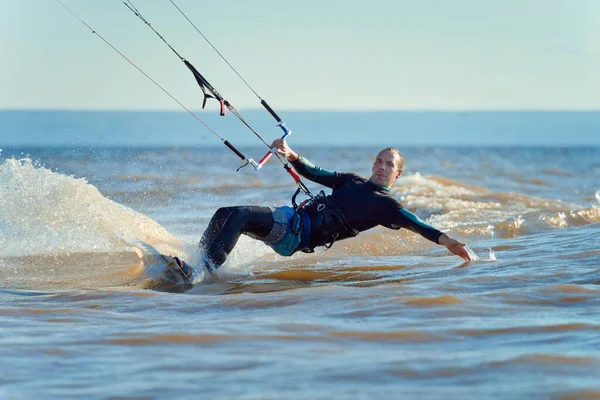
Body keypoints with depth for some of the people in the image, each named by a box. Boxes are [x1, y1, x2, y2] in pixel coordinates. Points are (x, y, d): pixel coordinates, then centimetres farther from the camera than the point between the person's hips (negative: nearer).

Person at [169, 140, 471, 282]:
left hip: (298, 235, -7)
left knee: (238, 217, -27)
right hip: (290, 217, 7)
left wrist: (445, 240, -23)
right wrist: (291, 156, 6)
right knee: (224, 214, -8)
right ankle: (195, 262, -4)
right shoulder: (352, 181, 24)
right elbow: (314, 173, 24)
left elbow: (414, 224, -7)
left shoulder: (386, 205, 5)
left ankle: (200, 274, -33)